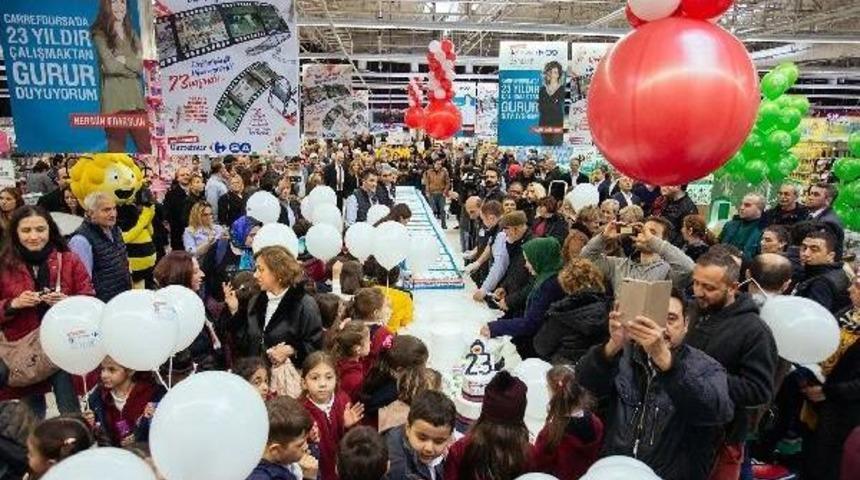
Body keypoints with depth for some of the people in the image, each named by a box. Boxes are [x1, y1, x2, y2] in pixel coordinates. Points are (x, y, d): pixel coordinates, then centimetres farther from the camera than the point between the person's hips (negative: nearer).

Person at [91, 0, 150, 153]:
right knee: (117, 150, -1)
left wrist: (123, 60, -7)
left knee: (147, 148, 0)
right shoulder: (100, 34, 3)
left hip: (136, 99, 4)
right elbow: (110, 65, -11)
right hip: (114, 101, -4)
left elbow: (141, 66, 4)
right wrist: (133, 64, 0)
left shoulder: (132, 34, 17)